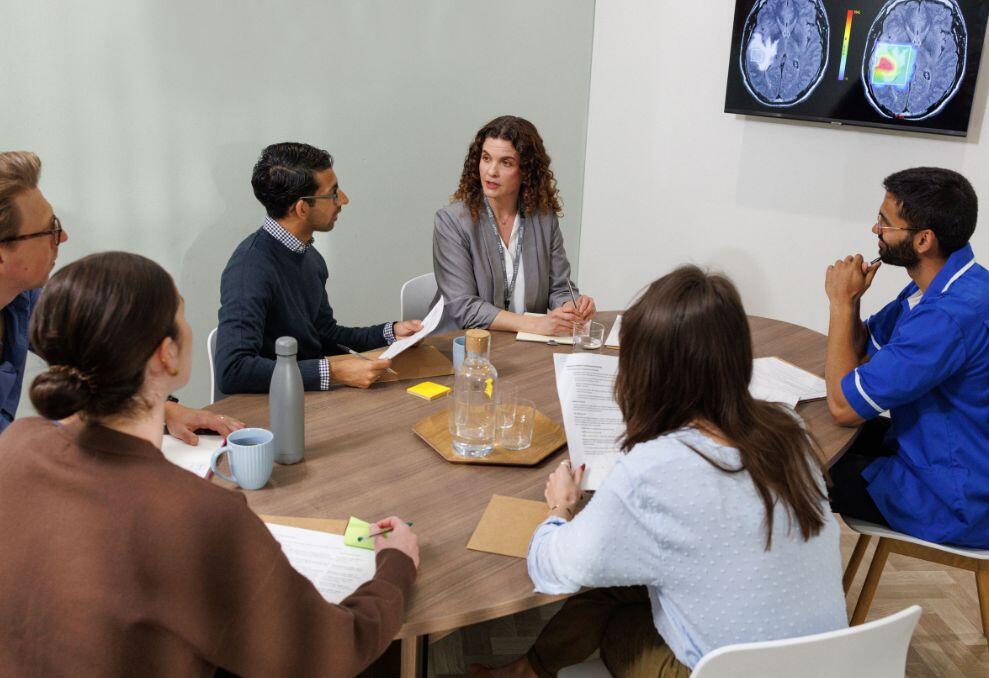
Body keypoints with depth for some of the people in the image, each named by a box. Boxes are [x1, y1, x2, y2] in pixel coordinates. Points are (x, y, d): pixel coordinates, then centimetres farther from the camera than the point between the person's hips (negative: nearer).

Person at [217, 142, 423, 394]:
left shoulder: (310, 257, 7)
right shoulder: (252, 267, -21)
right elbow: (231, 369, -31)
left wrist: (391, 332, 6)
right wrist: (333, 373, -30)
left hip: (315, 393, 8)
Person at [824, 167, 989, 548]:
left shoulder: (952, 313, -32)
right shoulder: (937, 285, 0)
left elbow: (844, 406, -27)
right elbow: (860, 347, 10)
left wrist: (841, 301, -19)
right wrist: (849, 300, -12)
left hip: (951, 502, -9)